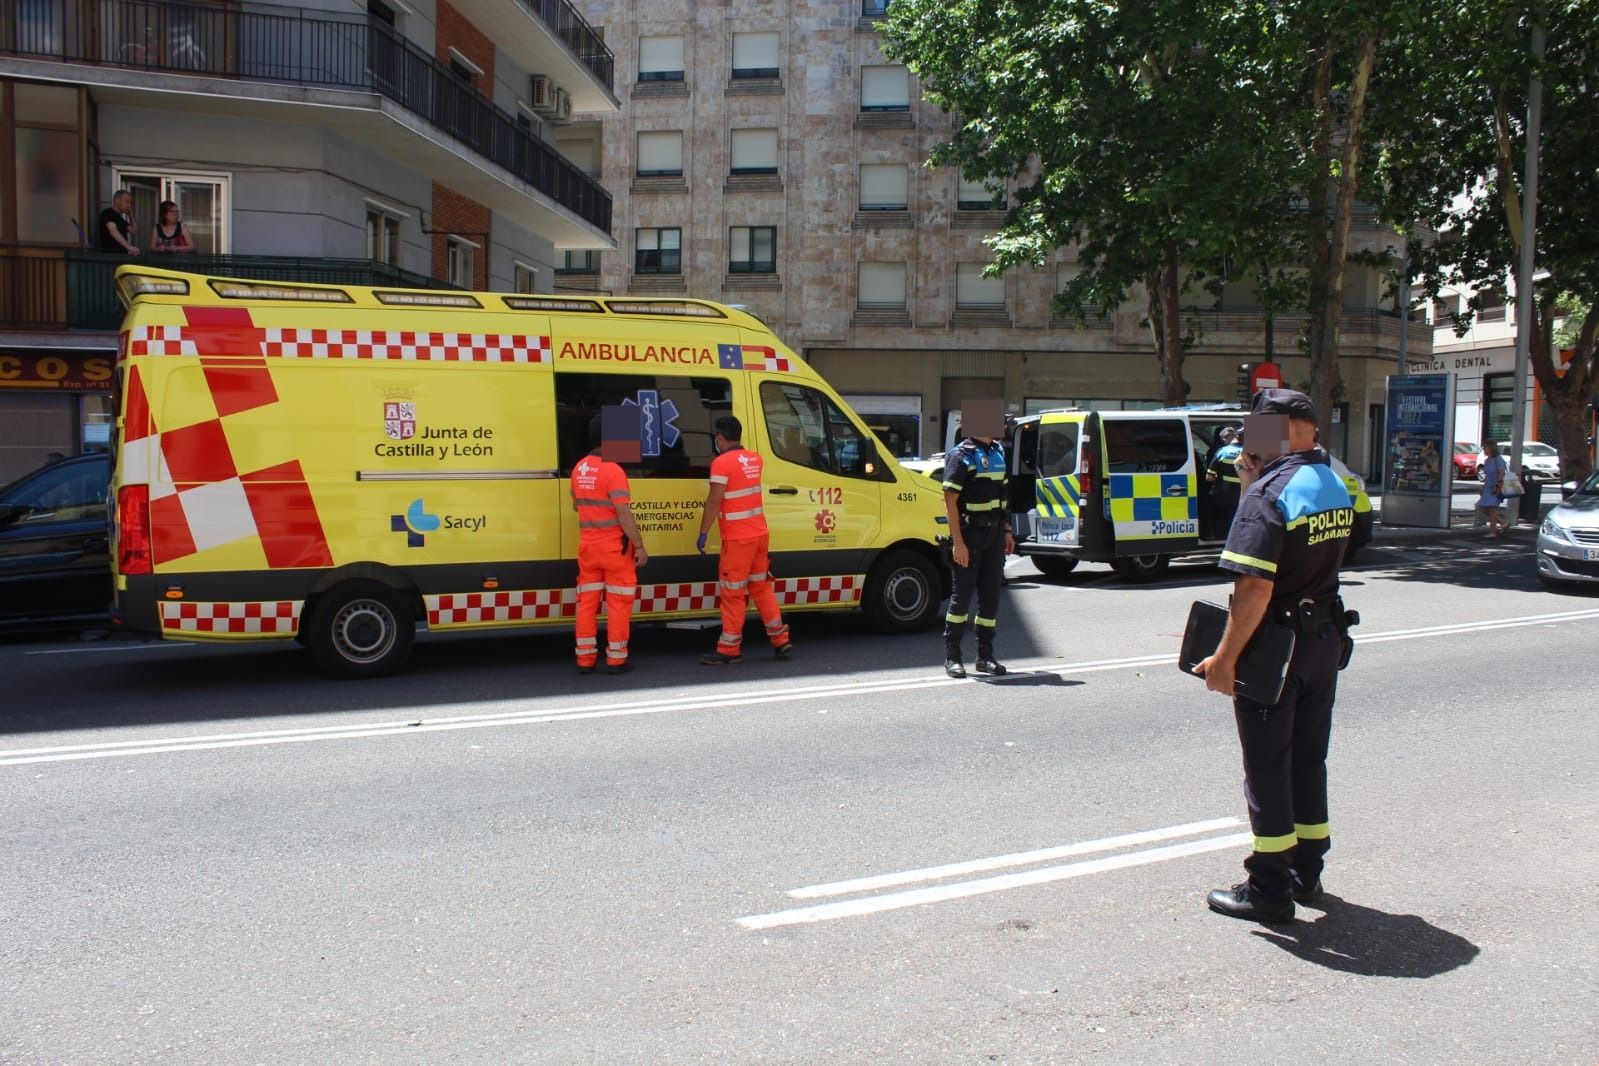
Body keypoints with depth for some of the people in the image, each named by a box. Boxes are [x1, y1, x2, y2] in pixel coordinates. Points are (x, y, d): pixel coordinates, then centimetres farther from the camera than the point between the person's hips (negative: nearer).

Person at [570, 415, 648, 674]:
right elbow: (623, 513, -20)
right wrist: (639, 546, -15)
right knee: (618, 602, 3)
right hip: (614, 546, -6)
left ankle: (585, 658, 13)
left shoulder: (579, 468, 6)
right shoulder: (613, 470, -16)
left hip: (587, 545, 6)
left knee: (587, 601, 10)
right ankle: (616, 659, 6)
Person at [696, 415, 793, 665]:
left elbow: (714, 501, -18)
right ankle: (781, 640, 19)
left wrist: (703, 534, -13)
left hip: (737, 539, -7)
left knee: (732, 593, 1)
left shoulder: (722, 462, -14)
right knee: (760, 587, 17)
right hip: (759, 533, 7)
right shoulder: (754, 458, 8)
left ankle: (729, 649, 7)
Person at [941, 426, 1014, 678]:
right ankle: (952, 657, 8)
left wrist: (1006, 531, 13)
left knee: (991, 594, 8)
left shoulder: (998, 452, 13)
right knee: (962, 594, -1)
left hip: (994, 533, 7)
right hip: (970, 533, -7)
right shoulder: (961, 456, -10)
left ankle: (985, 655, 16)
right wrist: (958, 542, -20)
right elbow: (951, 500, -15)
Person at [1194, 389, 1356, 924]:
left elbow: (1255, 586, -27)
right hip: (1326, 639, 8)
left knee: (1267, 769, 2)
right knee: (1308, 760, 19)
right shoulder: (1335, 487, 8)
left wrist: (1224, 658, -22)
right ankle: (1306, 872, 31)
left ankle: (1269, 889, 10)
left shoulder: (1270, 491, -20)